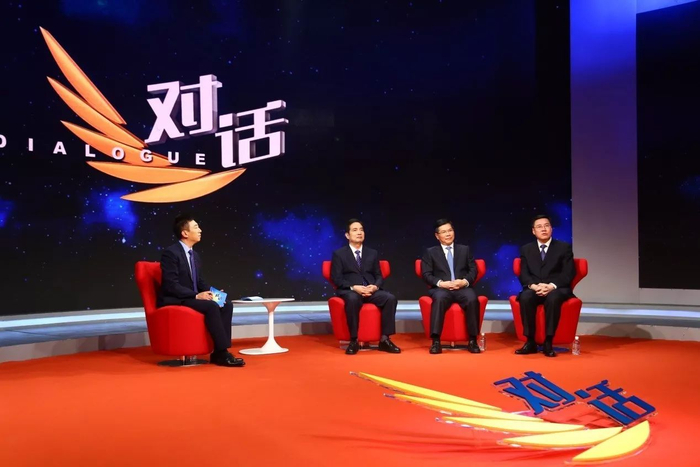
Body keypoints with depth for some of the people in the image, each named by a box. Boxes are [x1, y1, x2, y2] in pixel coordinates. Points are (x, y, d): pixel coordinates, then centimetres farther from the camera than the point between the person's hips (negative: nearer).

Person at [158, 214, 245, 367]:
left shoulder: (195, 255, 14)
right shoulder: (170, 253, -14)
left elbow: (200, 281, 17)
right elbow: (171, 285, -21)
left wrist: (211, 293, -4)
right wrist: (197, 296, -25)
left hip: (191, 298, 9)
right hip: (174, 301, -9)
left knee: (227, 305, -10)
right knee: (211, 306, -30)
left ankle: (218, 353, -13)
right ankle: (222, 353, -25)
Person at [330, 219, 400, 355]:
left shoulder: (372, 253, 20)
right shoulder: (339, 254, 7)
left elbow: (379, 276, 14)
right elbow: (336, 278, -2)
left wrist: (375, 286, -11)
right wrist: (354, 287, -19)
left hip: (371, 290, 4)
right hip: (349, 291, -4)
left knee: (390, 298, -26)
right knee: (352, 299, -40)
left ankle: (384, 340, -20)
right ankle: (354, 341, -29)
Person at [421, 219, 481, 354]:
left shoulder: (465, 249, 19)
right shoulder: (430, 252, 14)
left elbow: (473, 270, 11)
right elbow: (426, 274, 3)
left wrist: (465, 281, -11)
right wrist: (441, 283, -15)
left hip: (462, 288, 1)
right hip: (441, 288, -1)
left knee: (472, 299, -33)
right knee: (440, 298, -37)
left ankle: (472, 341, -24)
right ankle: (436, 341, -35)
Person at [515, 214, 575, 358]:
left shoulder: (564, 247, 8)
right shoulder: (526, 249, 15)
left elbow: (568, 274, -2)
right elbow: (523, 274, 5)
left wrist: (552, 286, -20)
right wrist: (533, 286, -18)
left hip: (557, 289, -2)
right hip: (534, 289, 2)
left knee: (553, 298, -38)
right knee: (525, 297, -33)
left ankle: (548, 343, -31)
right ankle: (530, 342, -26)